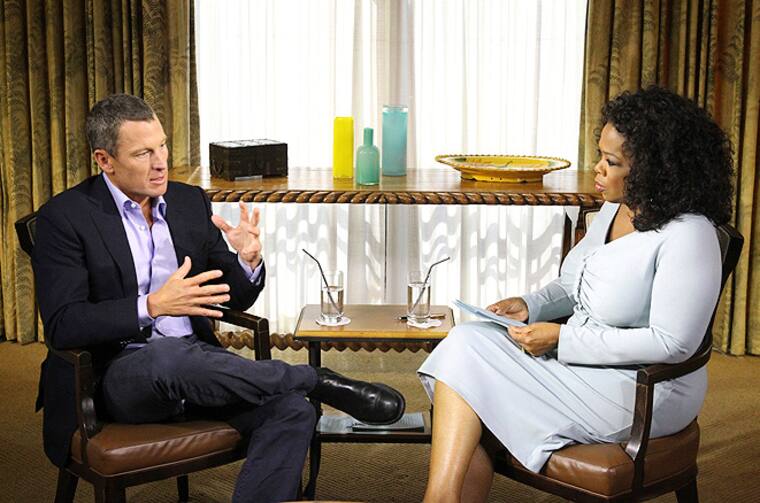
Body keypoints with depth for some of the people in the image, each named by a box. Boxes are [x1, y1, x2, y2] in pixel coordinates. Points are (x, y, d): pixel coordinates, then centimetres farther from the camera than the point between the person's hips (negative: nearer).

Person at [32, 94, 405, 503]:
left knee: (292, 411, -23)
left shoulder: (191, 201, 9)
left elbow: (237, 298, 12)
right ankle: (319, 380, -22)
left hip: (192, 366, 5)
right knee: (167, 354, -39)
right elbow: (62, 326, -14)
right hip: (117, 374, -4)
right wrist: (152, 306, -27)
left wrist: (249, 261, -12)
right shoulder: (65, 217, -5)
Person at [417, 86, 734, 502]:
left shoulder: (688, 236, -20)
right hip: (578, 359, 8)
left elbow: (672, 344, -23)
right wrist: (530, 305, 0)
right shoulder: (615, 208, 7)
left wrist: (562, 339, -21)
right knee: (468, 342, -15)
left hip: (641, 391, -8)